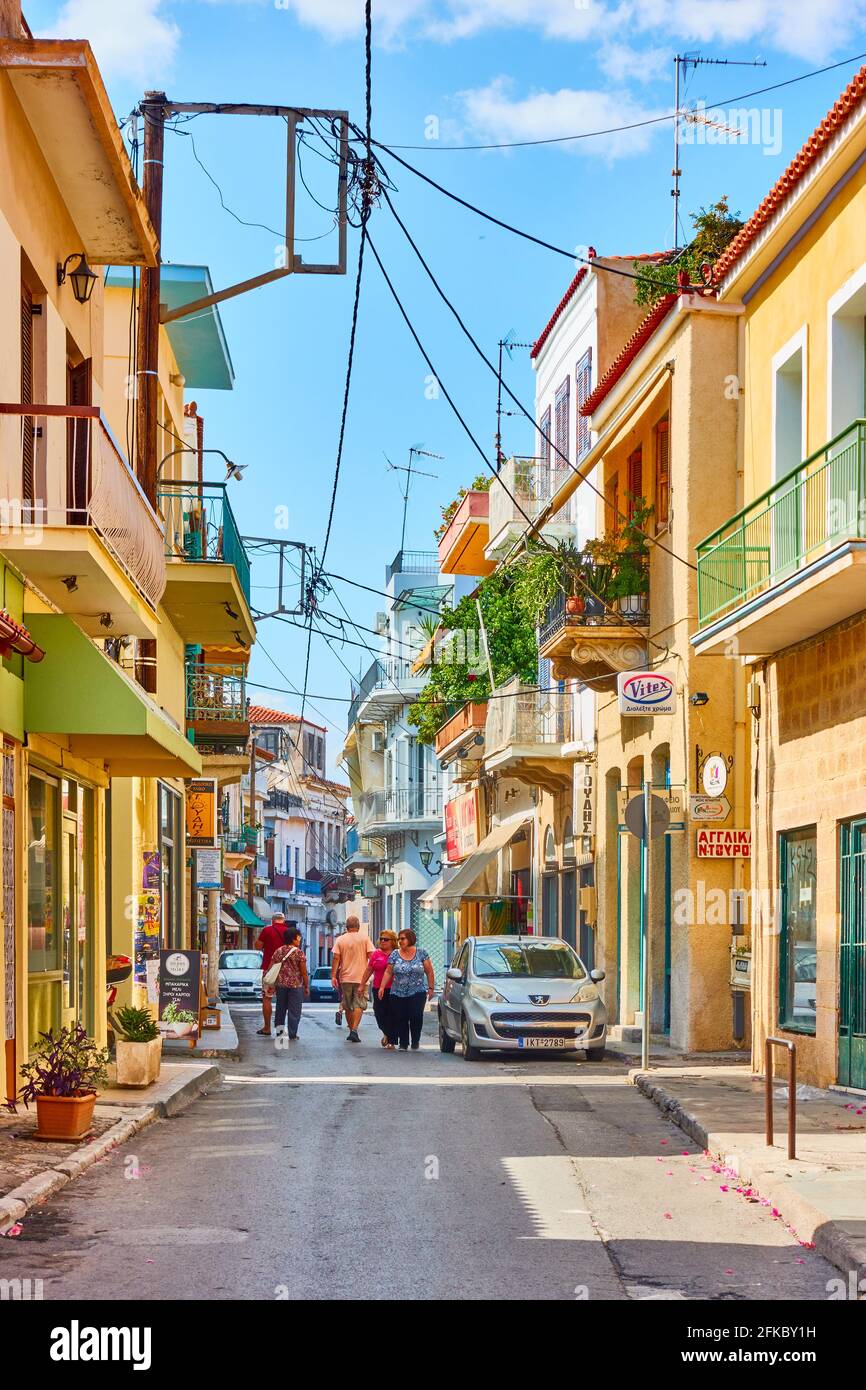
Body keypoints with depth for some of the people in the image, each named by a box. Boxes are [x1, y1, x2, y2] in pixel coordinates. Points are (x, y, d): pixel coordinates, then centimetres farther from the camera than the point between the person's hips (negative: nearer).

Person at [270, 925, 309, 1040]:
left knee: (281, 1008, 18)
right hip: (296, 985, -4)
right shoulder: (299, 952, -9)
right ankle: (292, 1034, 2)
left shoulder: (278, 951, 3)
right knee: (294, 1010, 2)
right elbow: (304, 972, -9)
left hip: (281, 984, 4)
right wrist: (306, 987, 0)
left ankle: (279, 1028, 16)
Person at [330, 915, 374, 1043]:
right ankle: (354, 1030, -18)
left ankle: (351, 1030, 20)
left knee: (348, 1006, 14)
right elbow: (371, 955, -5)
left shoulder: (340, 940, 3)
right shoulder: (365, 938, -1)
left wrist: (333, 976, -3)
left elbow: (336, 958, -3)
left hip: (345, 977, 2)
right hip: (361, 977, -2)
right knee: (359, 1005, -2)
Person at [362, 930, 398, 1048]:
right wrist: (362, 985, 11)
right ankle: (387, 1033, 29)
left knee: (391, 1016, -1)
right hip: (378, 989, 3)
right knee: (379, 1013, 2)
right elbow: (369, 970, 13)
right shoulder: (376, 954, 8)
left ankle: (391, 1041, 6)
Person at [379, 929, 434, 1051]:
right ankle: (403, 1044, 8)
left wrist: (430, 988, 2)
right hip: (398, 994, 2)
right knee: (400, 1019, -3)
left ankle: (415, 1042, 8)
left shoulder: (421, 953, 4)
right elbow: (388, 972, 6)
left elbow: (429, 971, 7)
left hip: (418, 993, -2)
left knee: (416, 1017, -11)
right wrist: (382, 987, -4)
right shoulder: (395, 955, 7)